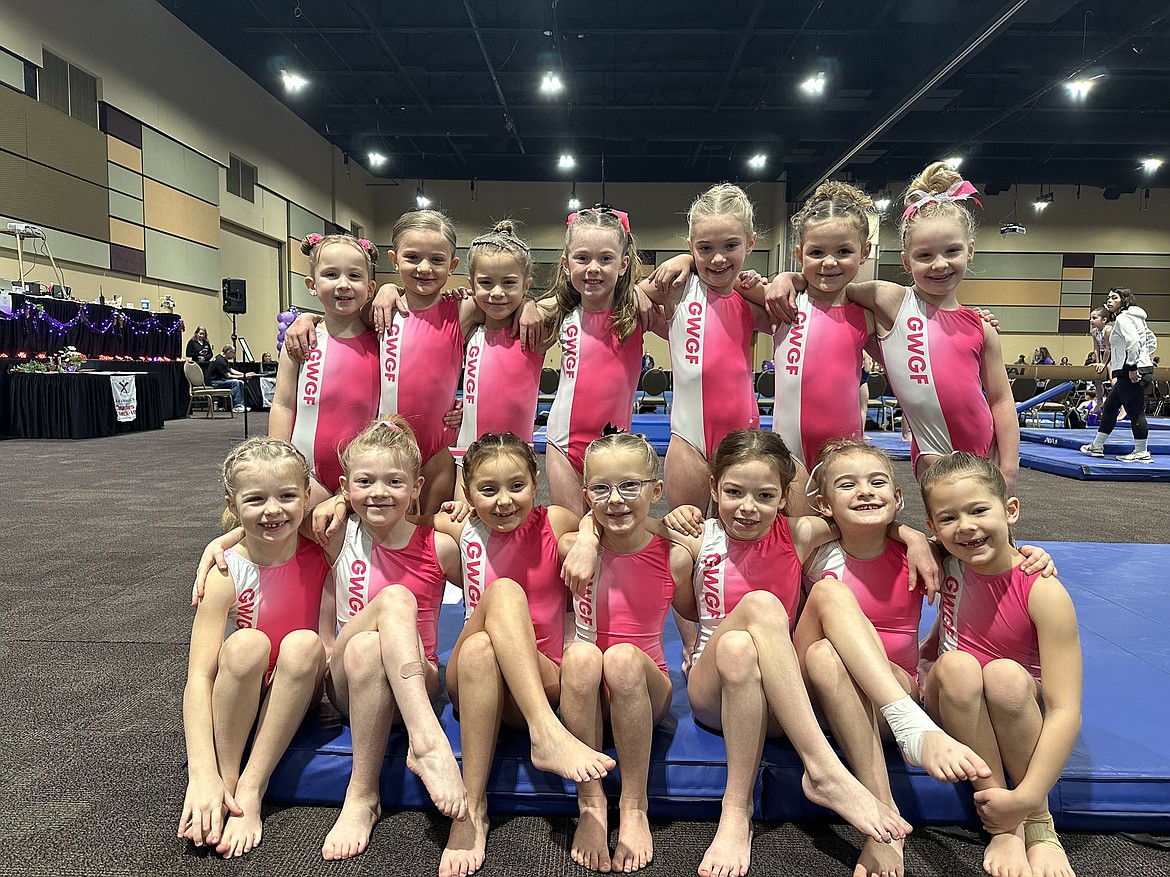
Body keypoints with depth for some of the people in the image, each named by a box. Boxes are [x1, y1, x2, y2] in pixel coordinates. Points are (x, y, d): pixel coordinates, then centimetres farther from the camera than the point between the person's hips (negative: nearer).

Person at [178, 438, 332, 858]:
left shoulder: (320, 558, -11)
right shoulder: (226, 574, -17)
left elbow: (331, 647, 2)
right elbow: (198, 677, -23)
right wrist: (202, 775, -31)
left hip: (295, 698, 2)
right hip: (236, 703, -1)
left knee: (303, 644, -30)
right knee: (247, 643, -32)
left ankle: (250, 792, -22)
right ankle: (225, 781, -18)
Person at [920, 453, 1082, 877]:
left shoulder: (1043, 592, -21)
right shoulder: (949, 560, -10)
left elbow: (1066, 711, -24)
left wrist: (1027, 797, -28)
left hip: (1017, 716, -2)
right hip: (953, 709, 3)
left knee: (1005, 674, -34)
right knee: (956, 665, -31)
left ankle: (1039, 824, -15)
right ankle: (1003, 828, -20)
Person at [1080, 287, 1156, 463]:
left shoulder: (1122, 318, -11)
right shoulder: (1133, 318, 21)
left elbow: (1134, 342, -24)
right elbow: (1149, 340, 23)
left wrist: (1132, 367, -22)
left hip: (1133, 373, -11)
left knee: (1135, 411, -6)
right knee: (1109, 407, 15)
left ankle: (1142, 453, -1)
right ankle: (1097, 446, 22)